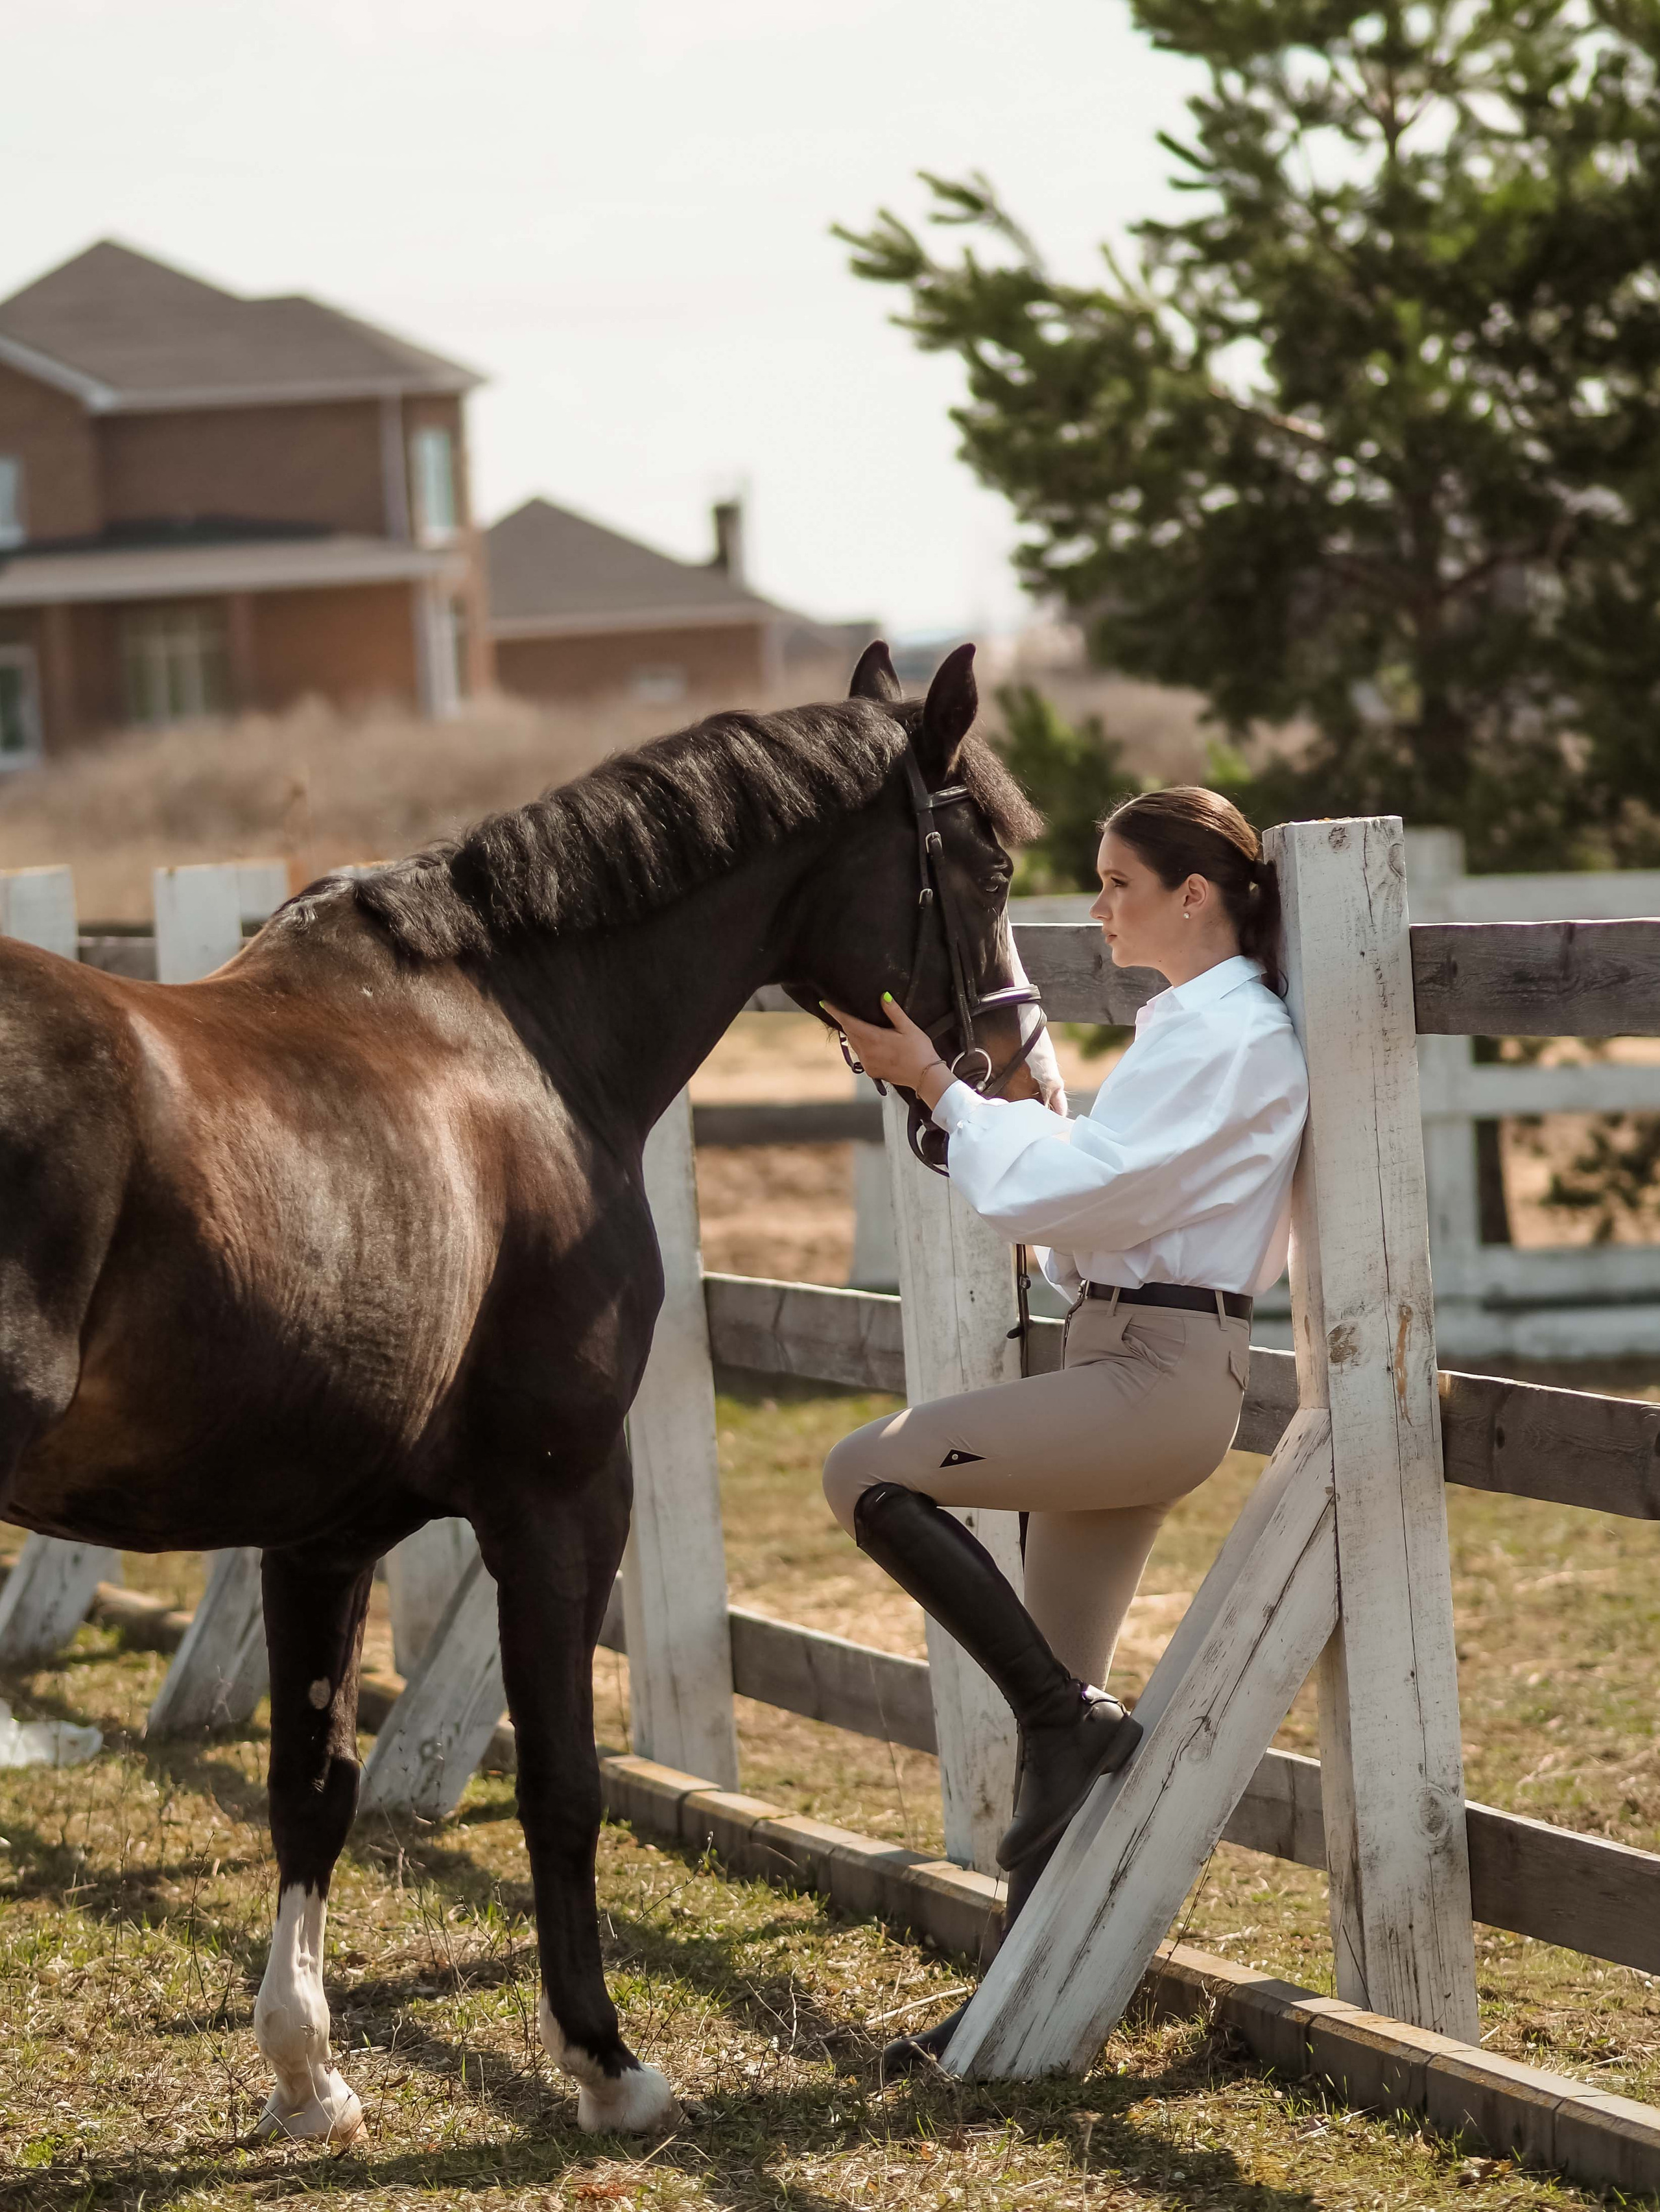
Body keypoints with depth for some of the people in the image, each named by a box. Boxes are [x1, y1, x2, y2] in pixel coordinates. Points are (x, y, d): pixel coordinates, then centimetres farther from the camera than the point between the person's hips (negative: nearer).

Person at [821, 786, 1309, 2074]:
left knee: (869, 1475, -19)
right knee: (1057, 1713, 9)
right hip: (1128, 1374, 10)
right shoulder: (1193, 1025, 20)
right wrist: (1035, 1102, 11)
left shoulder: (1228, 1037, -12)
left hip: (1159, 1375, -10)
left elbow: (1057, 1193, -18)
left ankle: (1072, 1723, -13)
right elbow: (1101, 1200, 22)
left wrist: (939, 1087, -8)